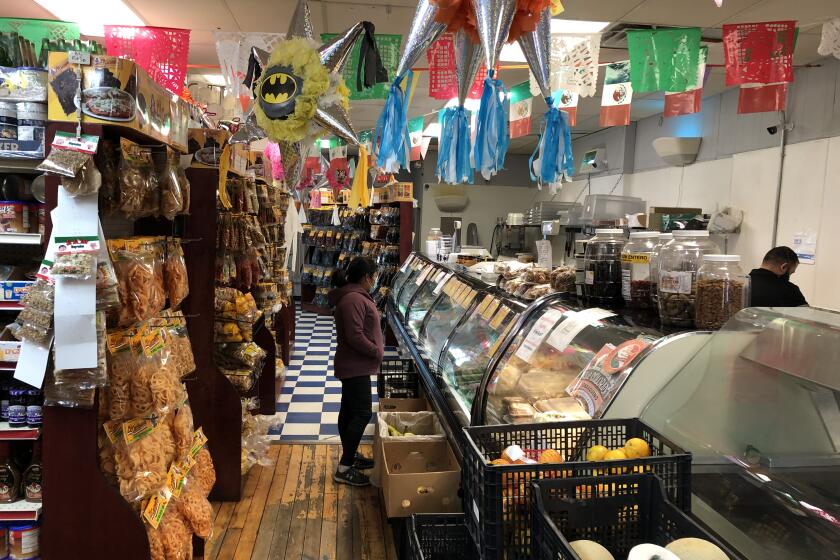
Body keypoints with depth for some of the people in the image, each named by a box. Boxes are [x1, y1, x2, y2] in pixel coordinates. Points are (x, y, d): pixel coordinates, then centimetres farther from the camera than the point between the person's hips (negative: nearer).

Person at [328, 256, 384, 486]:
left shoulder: (355, 295, 12)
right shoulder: (353, 300, -22)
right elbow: (355, 337, -27)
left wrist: (376, 349, 12)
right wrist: (377, 351, -15)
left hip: (353, 365, 11)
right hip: (356, 366, -11)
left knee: (349, 410, 17)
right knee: (363, 413, -8)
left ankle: (351, 456, 30)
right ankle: (344, 468, -3)